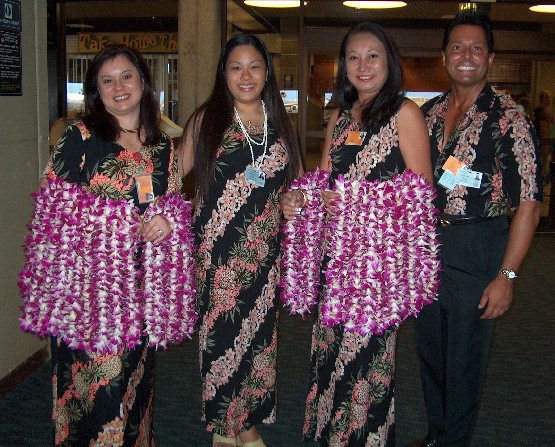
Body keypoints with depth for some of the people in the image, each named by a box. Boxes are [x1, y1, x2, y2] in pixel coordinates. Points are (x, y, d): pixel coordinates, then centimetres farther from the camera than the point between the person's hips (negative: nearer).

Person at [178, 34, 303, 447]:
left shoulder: (280, 123, 10)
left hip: (263, 252, 3)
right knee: (220, 335, 2)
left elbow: (297, 181, 19)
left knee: (258, 334, 9)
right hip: (216, 253, -3)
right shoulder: (206, 119, 2)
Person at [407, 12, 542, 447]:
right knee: (429, 350, 17)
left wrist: (507, 275, -17)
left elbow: (528, 204, -13)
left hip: (475, 251, -5)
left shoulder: (508, 117, -10)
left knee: (464, 358, 7)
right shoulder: (429, 112, 7)